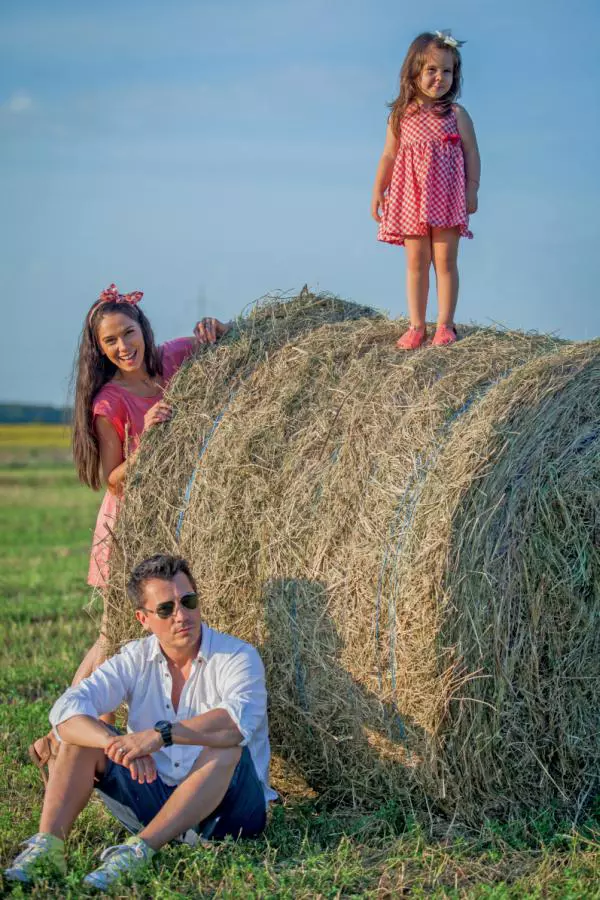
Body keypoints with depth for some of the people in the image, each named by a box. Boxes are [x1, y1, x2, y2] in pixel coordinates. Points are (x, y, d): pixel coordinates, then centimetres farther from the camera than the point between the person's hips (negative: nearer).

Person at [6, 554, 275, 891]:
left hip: (227, 808, -4)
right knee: (85, 732, -10)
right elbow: (66, 710, -15)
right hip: (155, 797, 4)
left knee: (226, 744, -34)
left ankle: (139, 850, -41)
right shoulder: (135, 660, 0)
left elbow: (240, 718, -35)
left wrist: (162, 734, -43)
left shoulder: (238, 657, -12)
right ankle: (47, 846, -27)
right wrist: (117, 744, -35)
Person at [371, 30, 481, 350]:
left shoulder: (456, 114, -1)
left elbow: (471, 154, 2)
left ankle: (445, 325, 8)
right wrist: (377, 192, 7)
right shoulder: (401, 115, 4)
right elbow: (389, 156, 9)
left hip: (448, 198, -2)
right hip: (411, 197, 2)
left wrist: (472, 191, -3)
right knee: (416, 261, 5)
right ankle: (416, 326, 10)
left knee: (445, 260, 1)